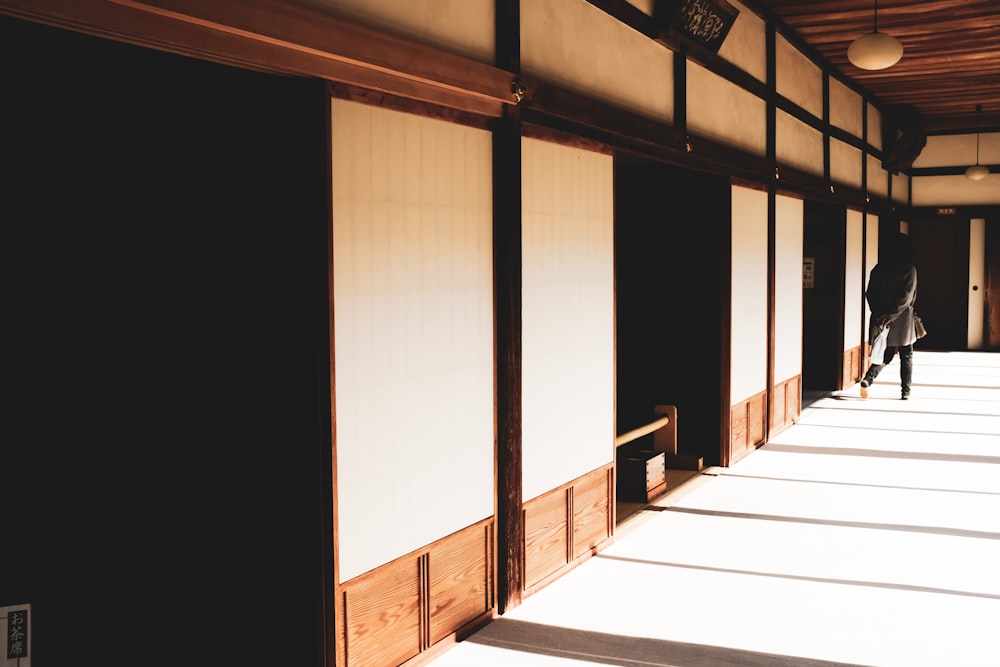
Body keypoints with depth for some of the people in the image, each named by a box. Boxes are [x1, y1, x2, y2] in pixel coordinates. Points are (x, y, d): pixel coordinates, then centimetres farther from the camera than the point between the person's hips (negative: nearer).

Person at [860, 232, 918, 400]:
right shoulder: (909, 269, -9)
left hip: (881, 318, 4)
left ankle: (868, 378, -9)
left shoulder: (878, 268, 3)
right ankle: (905, 391, 11)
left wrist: (879, 313, -2)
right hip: (903, 320, -4)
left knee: (887, 354, 14)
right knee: (906, 355, 11)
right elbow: (907, 296, -16)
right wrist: (892, 314, -15)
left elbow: (869, 293, 0)